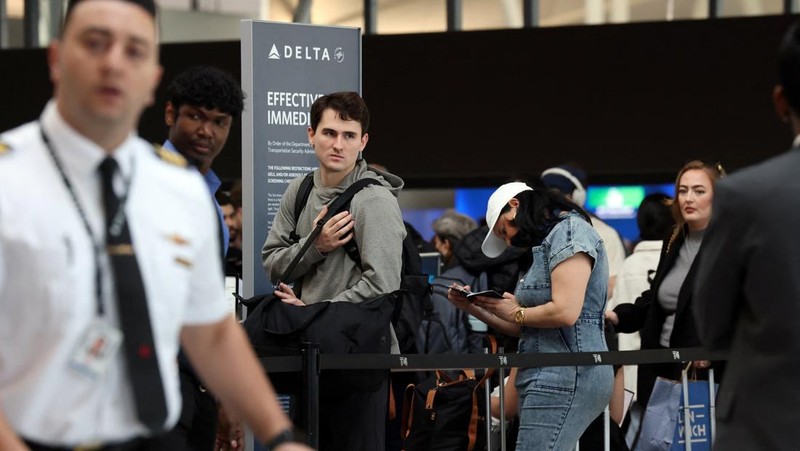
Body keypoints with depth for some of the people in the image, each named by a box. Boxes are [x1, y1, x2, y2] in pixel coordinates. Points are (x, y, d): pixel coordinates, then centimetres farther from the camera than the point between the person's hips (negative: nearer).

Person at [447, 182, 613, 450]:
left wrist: (516, 313, -2)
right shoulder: (549, 241, 23)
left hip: (565, 377, -9)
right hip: (554, 377, 9)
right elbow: (528, 328, 22)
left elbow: (565, 312, -18)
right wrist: (474, 308, 15)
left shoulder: (569, 232, -6)